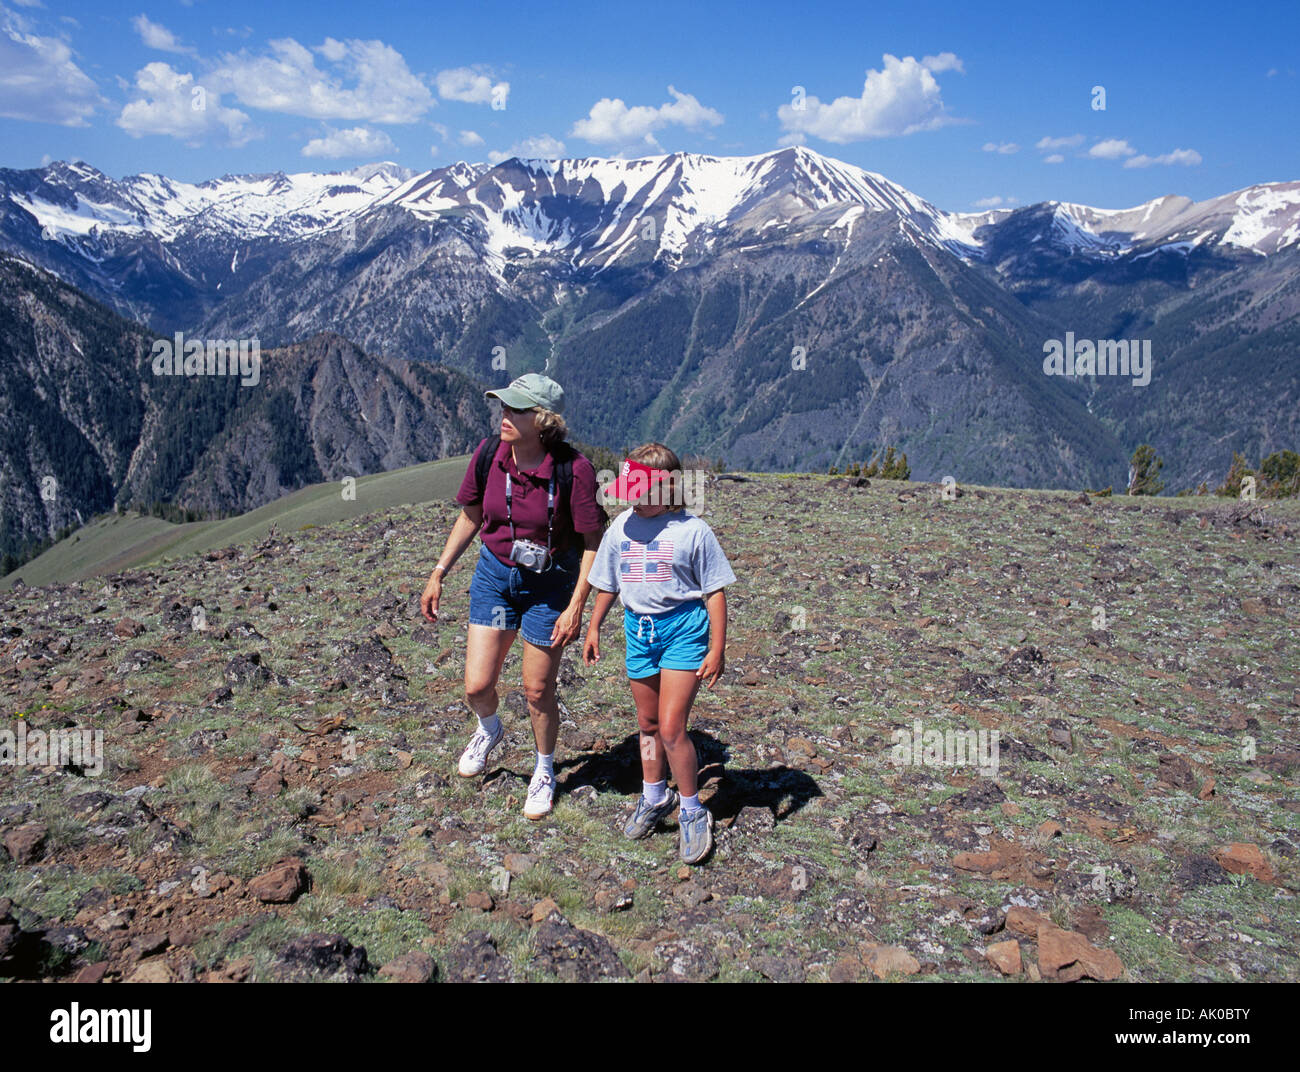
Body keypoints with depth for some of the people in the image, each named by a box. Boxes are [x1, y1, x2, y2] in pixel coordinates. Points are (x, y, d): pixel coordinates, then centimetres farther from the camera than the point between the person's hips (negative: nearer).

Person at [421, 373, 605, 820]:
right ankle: (489, 731, 40)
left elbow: (593, 542, -14)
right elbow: (470, 517, 6)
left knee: (537, 690, 6)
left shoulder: (574, 470, -23)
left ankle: (545, 772, 35)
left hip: (549, 584, -3)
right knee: (477, 687, 1)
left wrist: (576, 606, -19)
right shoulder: (488, 455, -11)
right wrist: (438, 573, 6)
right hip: (494, 573, 3)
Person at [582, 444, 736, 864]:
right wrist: (594, 628, 17)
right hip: (639, 627, 5)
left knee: (671, 727, -10)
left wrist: (717, 648, -8)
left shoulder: (693, 530, -10)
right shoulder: (622, 526, 4)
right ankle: (654, 797, 38)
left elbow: (715, 592, -6)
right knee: (648, 723, 17)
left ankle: (692, 811, 9)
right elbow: (607, 584, 17)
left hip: (683, 627, -5)